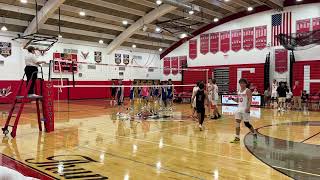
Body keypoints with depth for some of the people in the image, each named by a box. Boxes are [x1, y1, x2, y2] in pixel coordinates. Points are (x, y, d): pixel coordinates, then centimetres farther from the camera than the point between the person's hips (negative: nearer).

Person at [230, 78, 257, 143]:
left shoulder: (248, 91, -8)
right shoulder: (239, 91, 13)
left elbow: (250, 100, -17)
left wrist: (248, 107, -30)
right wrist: (232, 98, 1)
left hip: (245, 109, -7)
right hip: (239, 108, 7)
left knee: (247, 123, 1)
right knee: (237, 122, -1)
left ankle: (254, 134, 27)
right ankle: (237, 138, 3)